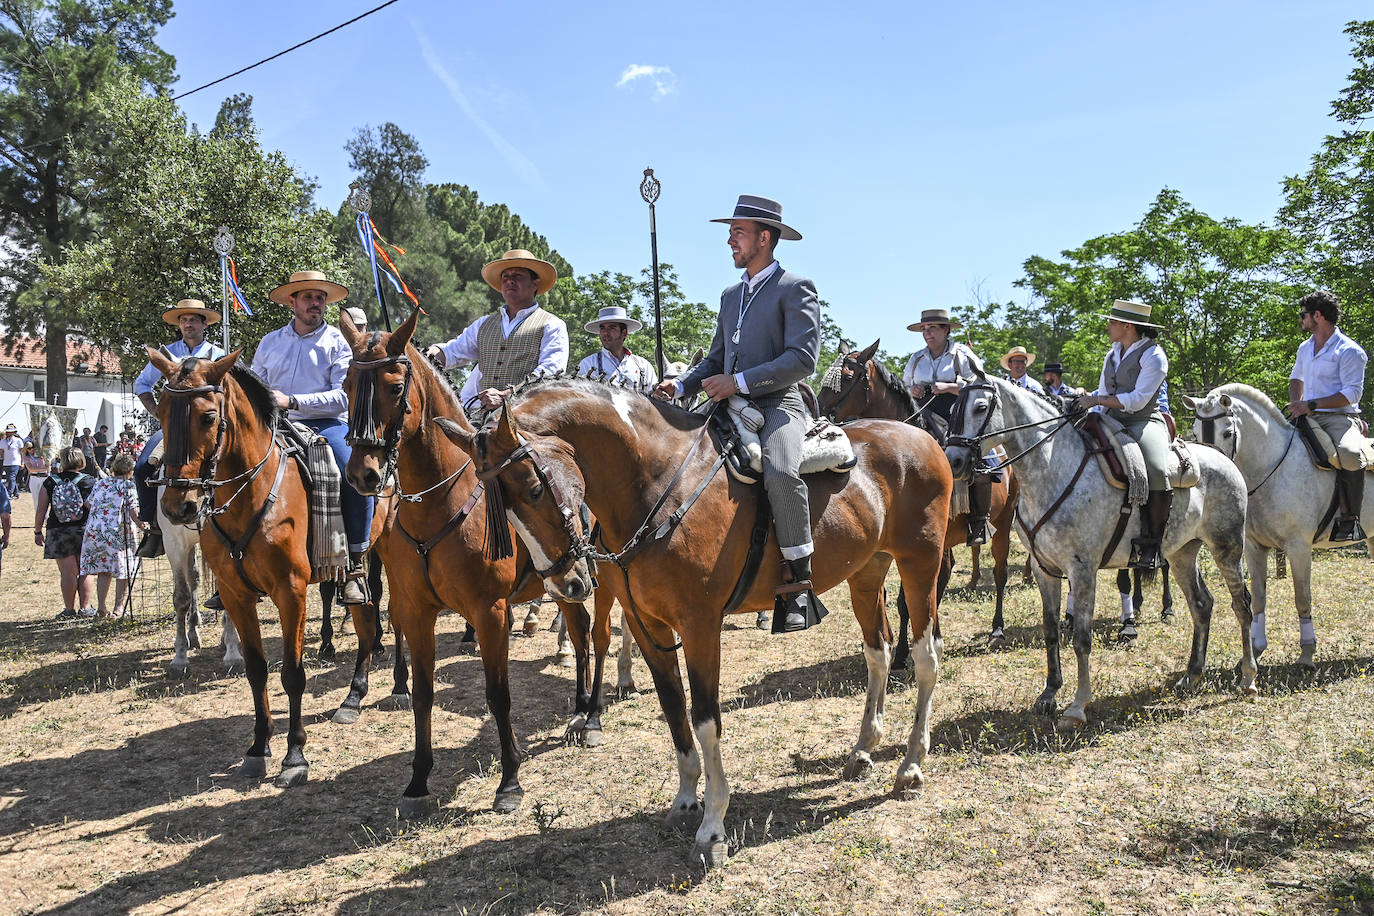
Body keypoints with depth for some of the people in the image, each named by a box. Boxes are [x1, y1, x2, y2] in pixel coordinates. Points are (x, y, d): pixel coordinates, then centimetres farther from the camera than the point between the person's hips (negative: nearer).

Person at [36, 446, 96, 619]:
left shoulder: (50, 482, 2)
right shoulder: (89, 482, -1)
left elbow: (41, 511, 1)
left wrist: (38, 531, 11)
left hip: (58, 532, 0)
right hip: (84, 530, 0)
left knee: (68, 573, 3)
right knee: (84, 572, 9)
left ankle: (69, 610, 7)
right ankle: (85, 608, 11)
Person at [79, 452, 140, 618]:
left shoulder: (100, 483, 12)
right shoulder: (128, 486, -4)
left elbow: (89, 505, 16)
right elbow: (133, 513, -10)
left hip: (95, 531, 5)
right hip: (120, 532, -5)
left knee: (103, 570, 11)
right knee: (123, 571, 5)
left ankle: (101, 607, 7)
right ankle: (118, 607, 6)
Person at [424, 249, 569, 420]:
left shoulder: (552, 326, 9)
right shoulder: (483, 324, 26)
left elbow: (550, 372, -5)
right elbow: (453, 351, 24)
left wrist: (505, 395, -17)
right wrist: (433, 352, -2)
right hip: (483, 412, 4)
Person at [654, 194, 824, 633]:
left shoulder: (796, 289, -2)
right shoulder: (730, 294, 22)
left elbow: (803, 358, -14)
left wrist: (740, 381, -20)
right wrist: (680, 385, 6)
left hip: (778, 405, -8)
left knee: (779, 473, -36)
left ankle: (799, 582, -23)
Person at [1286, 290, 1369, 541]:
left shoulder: (1349, 351, -8)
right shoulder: (1305, 348, 16)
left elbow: (1351, 394, -15)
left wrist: (1311, 404, -22)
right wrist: (1296, 403, 13)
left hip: (1339, 418, -8)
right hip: (1308, 419, 8)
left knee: (1349, 454, -38)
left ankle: (1349, 518, -28)